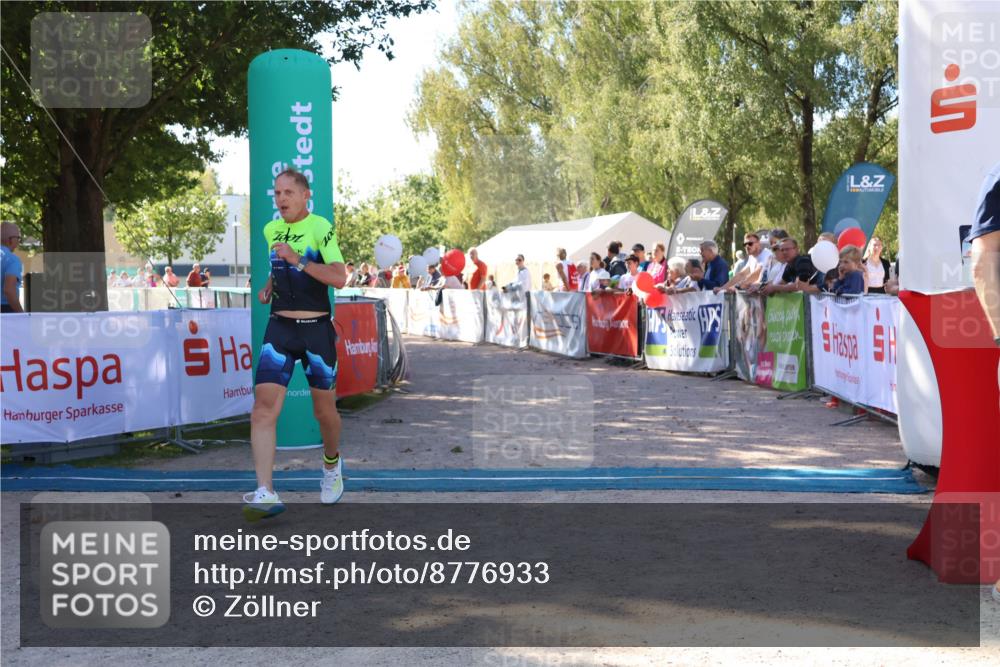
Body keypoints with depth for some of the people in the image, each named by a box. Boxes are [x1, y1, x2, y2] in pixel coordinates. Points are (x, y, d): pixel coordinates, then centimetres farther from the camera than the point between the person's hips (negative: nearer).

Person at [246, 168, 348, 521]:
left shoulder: (320, 228, -8)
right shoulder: (271, 230, 12)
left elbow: (339, 279, -21)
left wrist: (299, 261, -28)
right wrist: (269, 287, 14)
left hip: (316, 328, -4)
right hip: (279, 327, 4)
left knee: (324, 410, 8)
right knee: (264, 406, -13)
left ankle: (332, 465, 39)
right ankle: (265, 493, -18)